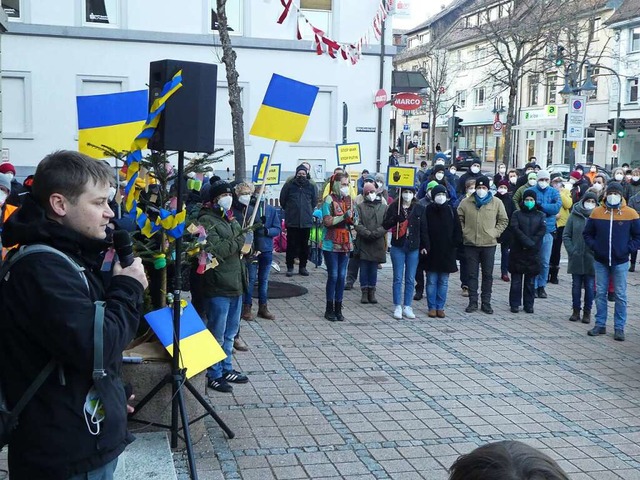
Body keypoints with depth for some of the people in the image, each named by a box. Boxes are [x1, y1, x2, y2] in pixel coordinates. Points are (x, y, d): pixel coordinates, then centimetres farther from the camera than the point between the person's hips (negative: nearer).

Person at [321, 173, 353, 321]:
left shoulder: (348, 199, 9)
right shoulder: (329, 200, -8)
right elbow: (327, 221, -15)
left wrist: (351, 218, -7)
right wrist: (344, 216, -24)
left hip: (345, 243, 5)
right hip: (331, 244, -5)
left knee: (342, 276, 6)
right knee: (333, 276, -3)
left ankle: (338, 309, 14)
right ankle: (329, 309, 9)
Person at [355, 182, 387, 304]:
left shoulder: (384, 207, 8)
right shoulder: (360, 206, 6)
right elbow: (358, 224, -3)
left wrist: (374, 234, -14)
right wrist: (367, 233, -16)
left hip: (378, 243, 1)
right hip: (363, 242, -1)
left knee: (374, 268, 7)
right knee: (364, 268, 3)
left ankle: (372, 292, 14)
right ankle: (364, 292, 10)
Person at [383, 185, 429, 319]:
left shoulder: (419, 209, 3)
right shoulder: (394, 207, 0)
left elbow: (424, 229, 6)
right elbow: (385, 225, -4)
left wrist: (425, 246, 2)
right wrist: (396, 218, -20)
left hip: (414, 248, 1)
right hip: (398, 247, -1)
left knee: (410, 279, 6)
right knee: (398, 278, 4)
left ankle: (407, 307, 14)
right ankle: (397, 307, 10)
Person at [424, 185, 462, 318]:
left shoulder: (451, 210, 3)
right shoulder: (428, 210, -3)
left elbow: (457, 229, 6)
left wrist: (455, 242, -4)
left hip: (447, 252, 2)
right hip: (432, 251, -2)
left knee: (443, 282, 7)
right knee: (432, 281, 4)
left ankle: (440, 307, 15)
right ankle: (432, 307, 12)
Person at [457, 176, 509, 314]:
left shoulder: (496, 203, 2)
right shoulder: (466, 202, 2)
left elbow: (503, 220, 9)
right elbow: (459, 219, 10)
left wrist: (495, 233, -2)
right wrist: (463, 232, -2)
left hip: (489, 244, 0)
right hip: (470, 244, 0)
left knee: (488, 275, 6)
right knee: (472, 274, 5)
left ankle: (486, 302, 15)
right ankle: (473, 302, 13)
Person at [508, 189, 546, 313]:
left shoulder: (541, 215, 10)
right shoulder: (517, 214, 6)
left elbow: (542, 230, -4)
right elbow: (515, 228, -9)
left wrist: (531, 242, -16)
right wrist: (527, 241, -19)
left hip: (533, 252, 1)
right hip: (517, 251, -1)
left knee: (530, 280, 6)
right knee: (516, 280, 1)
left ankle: (529, 304, 13)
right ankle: (515, 304, 8)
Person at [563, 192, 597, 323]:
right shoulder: (574, 216, 2)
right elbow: (566, 235, 4)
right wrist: (571, 250, -6)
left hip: (591, 259, -1)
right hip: (576, 258, 2)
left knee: (590, 286, 5)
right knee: (576, 285, 10)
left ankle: (587, 312, 16)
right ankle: (576, 311, 20)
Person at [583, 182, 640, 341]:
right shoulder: (597, 212, 1)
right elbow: (587, 233, 9)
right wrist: (594, 246, -5)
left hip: (620, 262, -2)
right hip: (600, 261, 2)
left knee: (620, 296, 3)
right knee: (600, 293, 8)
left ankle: (619, 328, 10)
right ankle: (600, 325, 17)